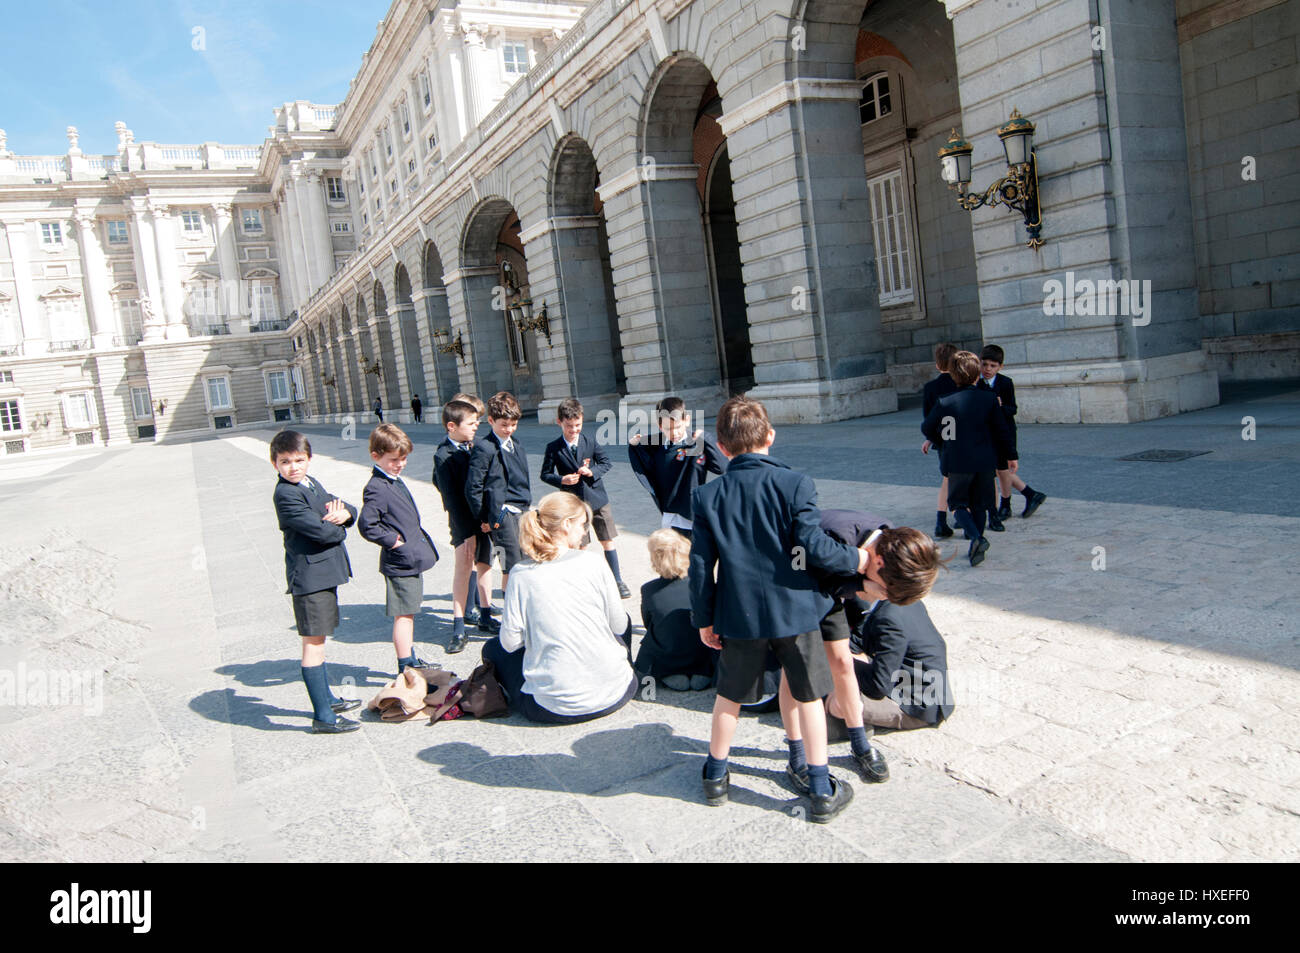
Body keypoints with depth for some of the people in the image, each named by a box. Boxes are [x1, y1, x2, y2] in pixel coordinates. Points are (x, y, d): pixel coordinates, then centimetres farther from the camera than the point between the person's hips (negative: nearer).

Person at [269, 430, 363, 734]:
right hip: (309, 575, -9)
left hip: (325, 572, 9)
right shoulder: (286, 494, -16)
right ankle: (323, 717, 3)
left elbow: (350, 510, 9)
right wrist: (336, 524, -3)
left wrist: (343, 513, -13)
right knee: (314, 645, -3)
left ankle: (326, 698, 36)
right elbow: (321, 531, -24)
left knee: (318, 640, 22)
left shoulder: (312, 484, 12)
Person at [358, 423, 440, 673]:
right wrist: (394, 541, -19)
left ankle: (411, 660, 30)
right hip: (399, 562, -10)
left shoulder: (396, 481, 12)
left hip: (411, 559, 10)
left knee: (408, 613, 18)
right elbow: (367, 526, -25)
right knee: (403, 615, -2)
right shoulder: (376, 489, -18)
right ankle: (406, 667, 6)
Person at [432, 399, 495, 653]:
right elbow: (451, 497, -16)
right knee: (463, 570, -4)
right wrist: (467, 532, -18)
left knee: (484, 564, 15)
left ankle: (487, 614, 29)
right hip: (463, 520, -6)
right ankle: (458, 629, 3)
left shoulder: (474, 446, 4)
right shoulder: (443, 455, -14)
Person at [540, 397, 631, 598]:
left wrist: (592, 472, -13)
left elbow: (606, 462, 6)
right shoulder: (553, 448, -5)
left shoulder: (590, 440, -1)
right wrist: (562, 480, -16)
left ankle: (617, 581, 15)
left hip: (597, 498, 1)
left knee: (608, 541, 4)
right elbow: (545, 474, 2)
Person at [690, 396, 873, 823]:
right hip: (794, 610, -2)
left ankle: (716, 776, 33)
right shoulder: (794, 484, -12)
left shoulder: (707, 496, -4)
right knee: (808, 695, 13)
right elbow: (814, 546, -16)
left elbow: (700, 565, -2)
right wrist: (855, 559, 2)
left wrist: (704, 619, 8)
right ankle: (822, 790, 20)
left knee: (729, 695, 19)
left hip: (739, 615, 2)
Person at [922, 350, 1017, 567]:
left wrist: (941, 443, 25)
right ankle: (976, 548, 15)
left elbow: (927, 428, 5)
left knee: (958, 504, 9)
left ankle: (976, 537, -15)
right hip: (985, 461, 2)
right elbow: (1001, 430, 3)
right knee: (978, 505, 14)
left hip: (958, 462, -2)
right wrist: (1010, 456, 15)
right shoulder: (989, 399, -4)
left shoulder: (945, 403, -8)